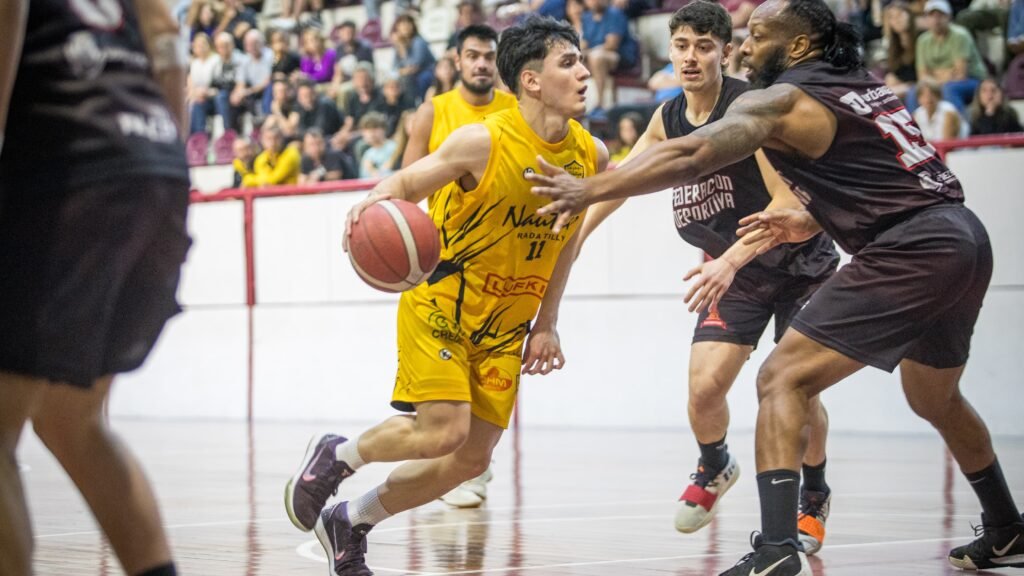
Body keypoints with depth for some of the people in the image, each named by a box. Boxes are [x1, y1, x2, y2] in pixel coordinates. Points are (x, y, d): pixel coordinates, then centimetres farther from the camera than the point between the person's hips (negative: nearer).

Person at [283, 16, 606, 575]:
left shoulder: (591, 155, -3)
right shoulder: (483, 141, -20)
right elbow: (406, 183, -10)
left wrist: (545, 322, 11)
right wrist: (375, 200, -34)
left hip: (505, 322, 6)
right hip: (439, 303, -6)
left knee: (471, 459, 3)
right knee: (443, 431, -21)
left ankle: (348, 523, 22)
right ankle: (335, 456, 9)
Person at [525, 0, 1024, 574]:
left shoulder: (781, 100, -4)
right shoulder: (864, 85, 20)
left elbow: (688, 156, -16)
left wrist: (587, 191, -16)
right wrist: (808, 223, 18)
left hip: (911, 248, -9)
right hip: (965, 235, 9)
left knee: (782, 379, -8)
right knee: (935, 397, 29)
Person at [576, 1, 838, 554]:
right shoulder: (668, 118, -4)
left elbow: (789, 200, -29)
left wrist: (730, 261, -40)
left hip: (800, 260, -4)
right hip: (733, 268, 4)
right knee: (704, 387, -11)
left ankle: (814, 497, 15)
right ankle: (714, 469, 23)